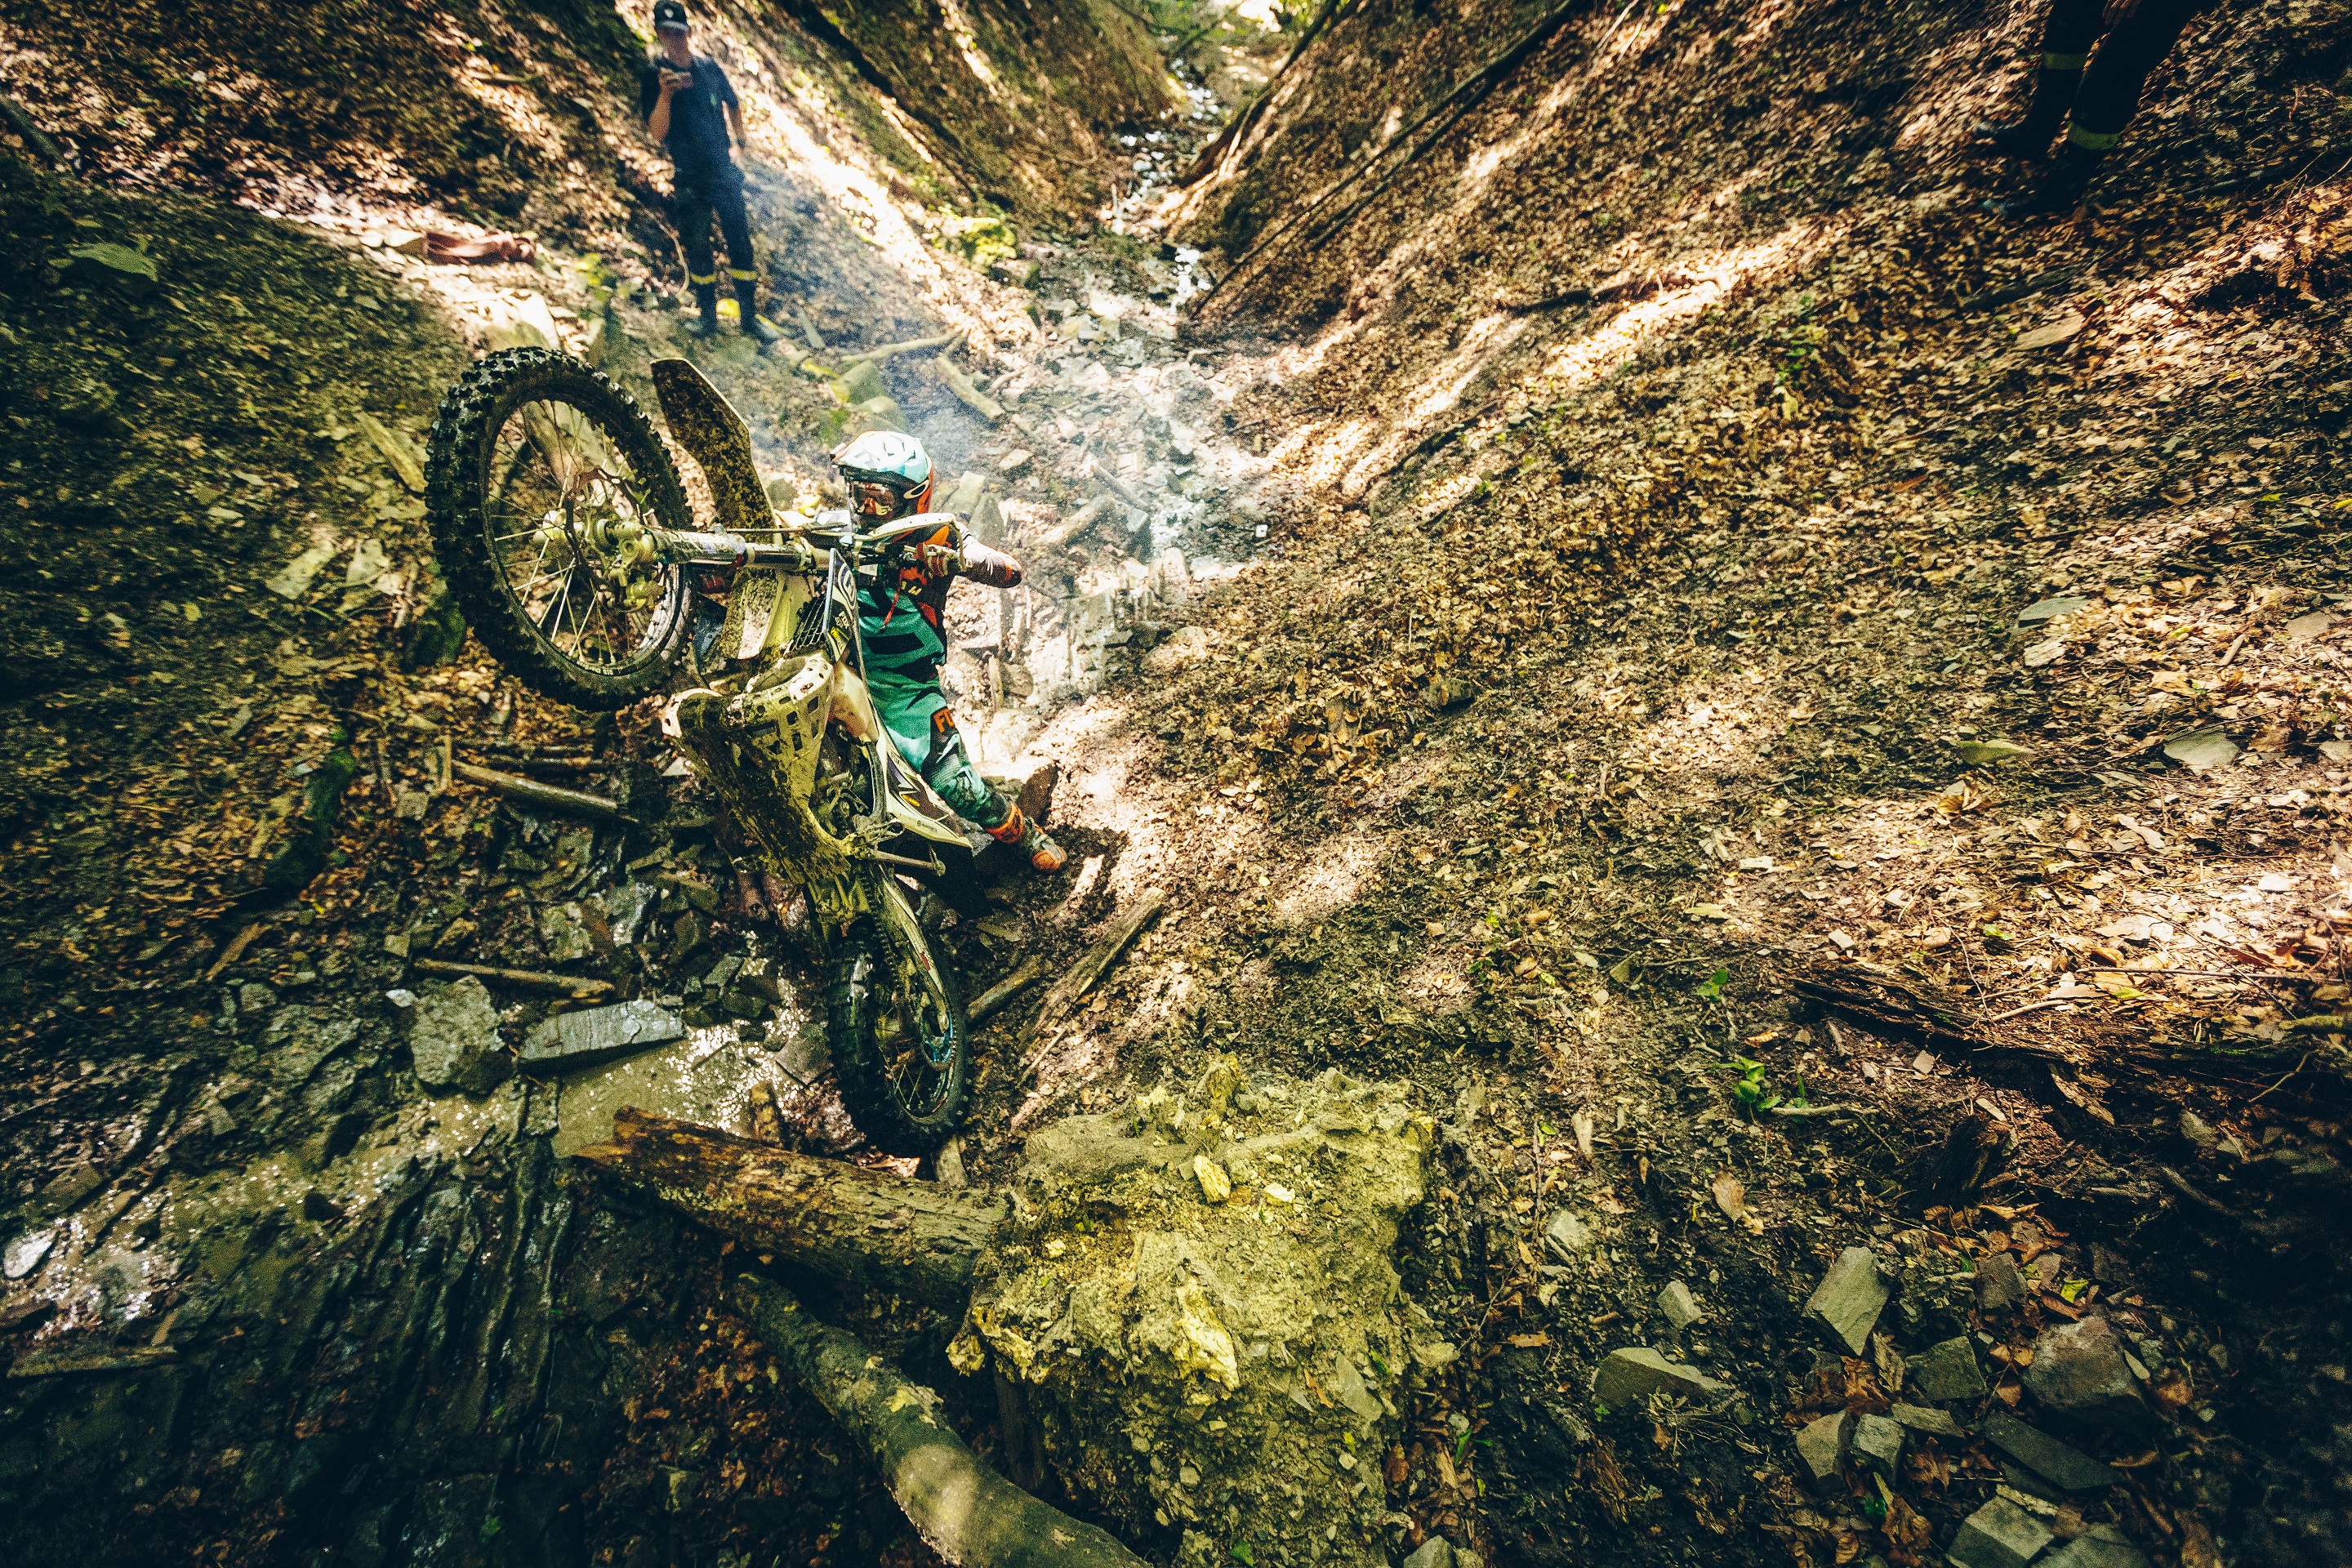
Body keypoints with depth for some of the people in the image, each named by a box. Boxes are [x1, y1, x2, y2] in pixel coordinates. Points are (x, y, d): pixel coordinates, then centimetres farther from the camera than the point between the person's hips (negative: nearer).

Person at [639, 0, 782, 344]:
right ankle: (707, 314, 20)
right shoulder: (653, 75, -8)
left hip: (725, 172, 2)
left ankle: (748, 316, 11)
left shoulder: (709, 67, 0)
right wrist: (665, 94, -30)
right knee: (697, 250, 6)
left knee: (740, 244, 2)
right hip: (689, 180, -2)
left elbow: (732, 103, 20)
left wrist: (739, 137, 10)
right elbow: (657, 133, -17)